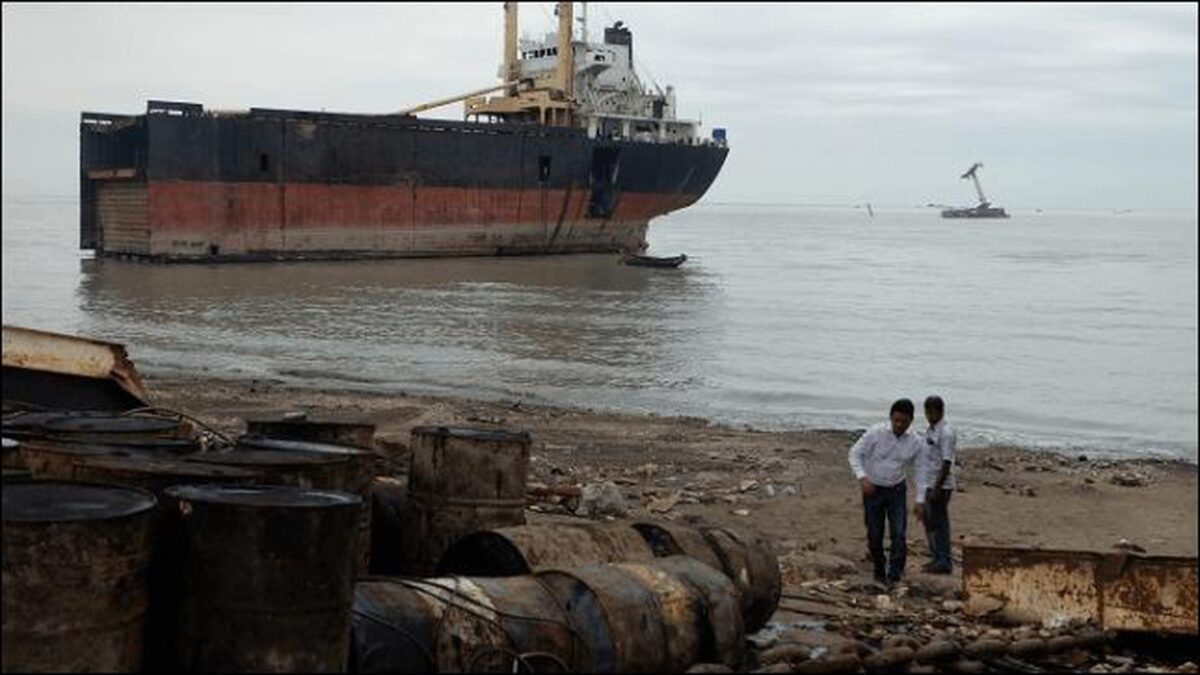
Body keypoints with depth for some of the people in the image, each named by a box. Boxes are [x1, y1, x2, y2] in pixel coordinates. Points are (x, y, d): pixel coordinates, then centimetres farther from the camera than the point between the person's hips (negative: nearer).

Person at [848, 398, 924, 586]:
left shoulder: (915, 443, -6)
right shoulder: (876, 433, -14)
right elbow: (855, 453, -9)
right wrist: (862, 477, -23)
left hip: (897, 491, 1)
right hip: (873, 490, -1)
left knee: (899, 534, -10)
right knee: (874, 535, 6)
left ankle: (894, 576, -4)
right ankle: (879, 571, 27)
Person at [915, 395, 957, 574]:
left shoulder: (946, 433, -16)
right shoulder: (930, 431, 13)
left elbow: (947, 463, -19)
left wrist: (937, 488, -21)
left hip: (940, 485, -9)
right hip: (928, 484, 9)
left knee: (939, 523, -4)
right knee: (929, 521, 15)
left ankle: (944, 562, 2)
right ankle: (937, 559, 25)